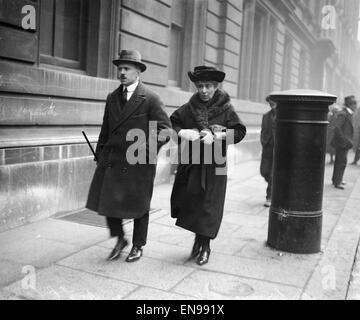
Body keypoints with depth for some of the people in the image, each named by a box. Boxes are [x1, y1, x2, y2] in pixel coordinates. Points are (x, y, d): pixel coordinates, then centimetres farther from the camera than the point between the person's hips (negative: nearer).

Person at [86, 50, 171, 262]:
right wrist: (100, 154, 14)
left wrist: (147, 149, -22)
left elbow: (165, 129, -10)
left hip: (138, 163, -5)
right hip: (111, 161, 5)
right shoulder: (112, 98, 12)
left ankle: (138, 246, 30)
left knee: (138, 206, 8)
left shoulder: (150, 99, -6)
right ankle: (120, 240, 28)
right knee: (107, 202, 4)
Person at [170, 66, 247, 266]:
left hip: (214, 164, -2)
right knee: (187, 200, 4)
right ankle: (198, 237, 29)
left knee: (209, 204, 0)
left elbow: (239, 131, -4)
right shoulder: (188, 107, 4)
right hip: (190, 162, 3)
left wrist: (216, 136, -16)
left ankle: (206, 245, 17)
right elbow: (172, 122, 13)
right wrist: (182, 132, -8)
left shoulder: (226, 109, -3)